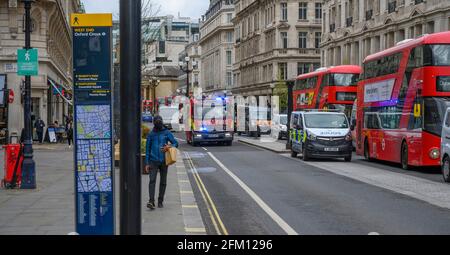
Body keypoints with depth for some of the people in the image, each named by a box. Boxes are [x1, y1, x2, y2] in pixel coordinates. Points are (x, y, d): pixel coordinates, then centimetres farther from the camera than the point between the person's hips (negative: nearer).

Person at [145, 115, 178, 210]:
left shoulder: (167, 133, 3)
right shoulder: (151, 135, 5)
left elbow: (175, 143, 4)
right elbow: (147, 149, 7)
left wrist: (169, 146, -19)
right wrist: (147, 163, 1)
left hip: (164, 161, 1)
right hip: (153, 161, -1)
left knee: (163, 182, 6)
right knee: (152, 180, -14)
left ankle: (160, 201, 17)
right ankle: (151, 201, -23)